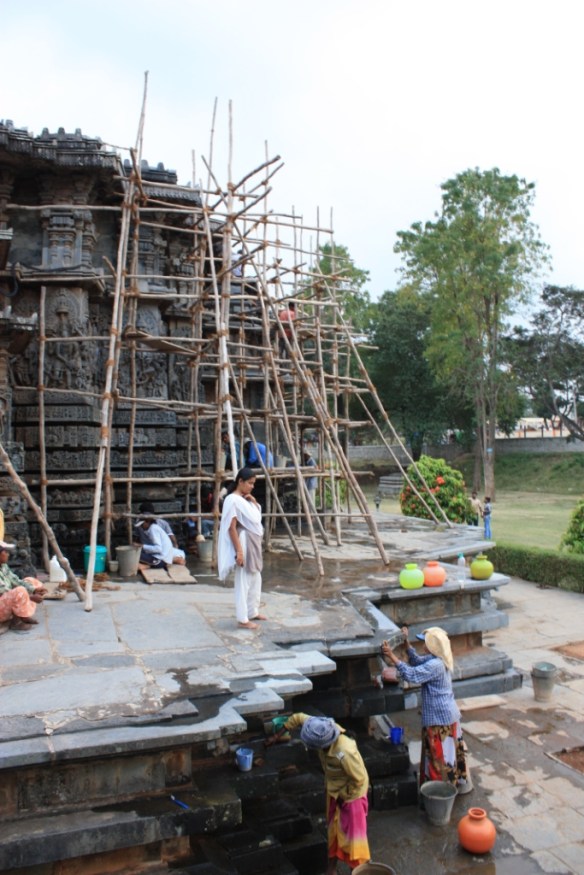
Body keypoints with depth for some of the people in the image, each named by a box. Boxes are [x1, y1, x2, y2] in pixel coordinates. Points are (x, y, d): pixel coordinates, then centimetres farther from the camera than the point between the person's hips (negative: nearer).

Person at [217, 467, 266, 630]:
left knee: (256, 579, 18)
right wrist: (238, 551, -23)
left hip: (253, 543, 10)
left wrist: (254, 502, 5)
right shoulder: (233, 500, -16)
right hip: (243, 544, -10)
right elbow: (231, 527, -20)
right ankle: (242, 619, 5)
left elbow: (256, 517, 22)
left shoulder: (245, 499, 12)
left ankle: (253, 612, 32)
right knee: (243, 582, -3)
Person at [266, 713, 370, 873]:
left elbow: (359, 779, -29)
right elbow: (298, 718, -9)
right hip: (333, 789, 7)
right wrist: (277, 736, -7)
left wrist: (344, 796, -14)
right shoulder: (322, 729, -24)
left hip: (351, 793, -7)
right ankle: (331, 869, 39)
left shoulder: (345, 753, -42)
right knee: (333, 830, 22)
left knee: (352, 834, 5)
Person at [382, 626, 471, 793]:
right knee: (451, 750, 22)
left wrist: (392, 656, -32)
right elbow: (417, 661, 17)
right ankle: (460, 783, 37)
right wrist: (406, 642, 9)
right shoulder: (437, 660, 4)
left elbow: (412, 675, -32)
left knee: (440, 755, 4)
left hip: (439, 718, -10)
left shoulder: (435, 665, -27)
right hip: (447, 714, 10)